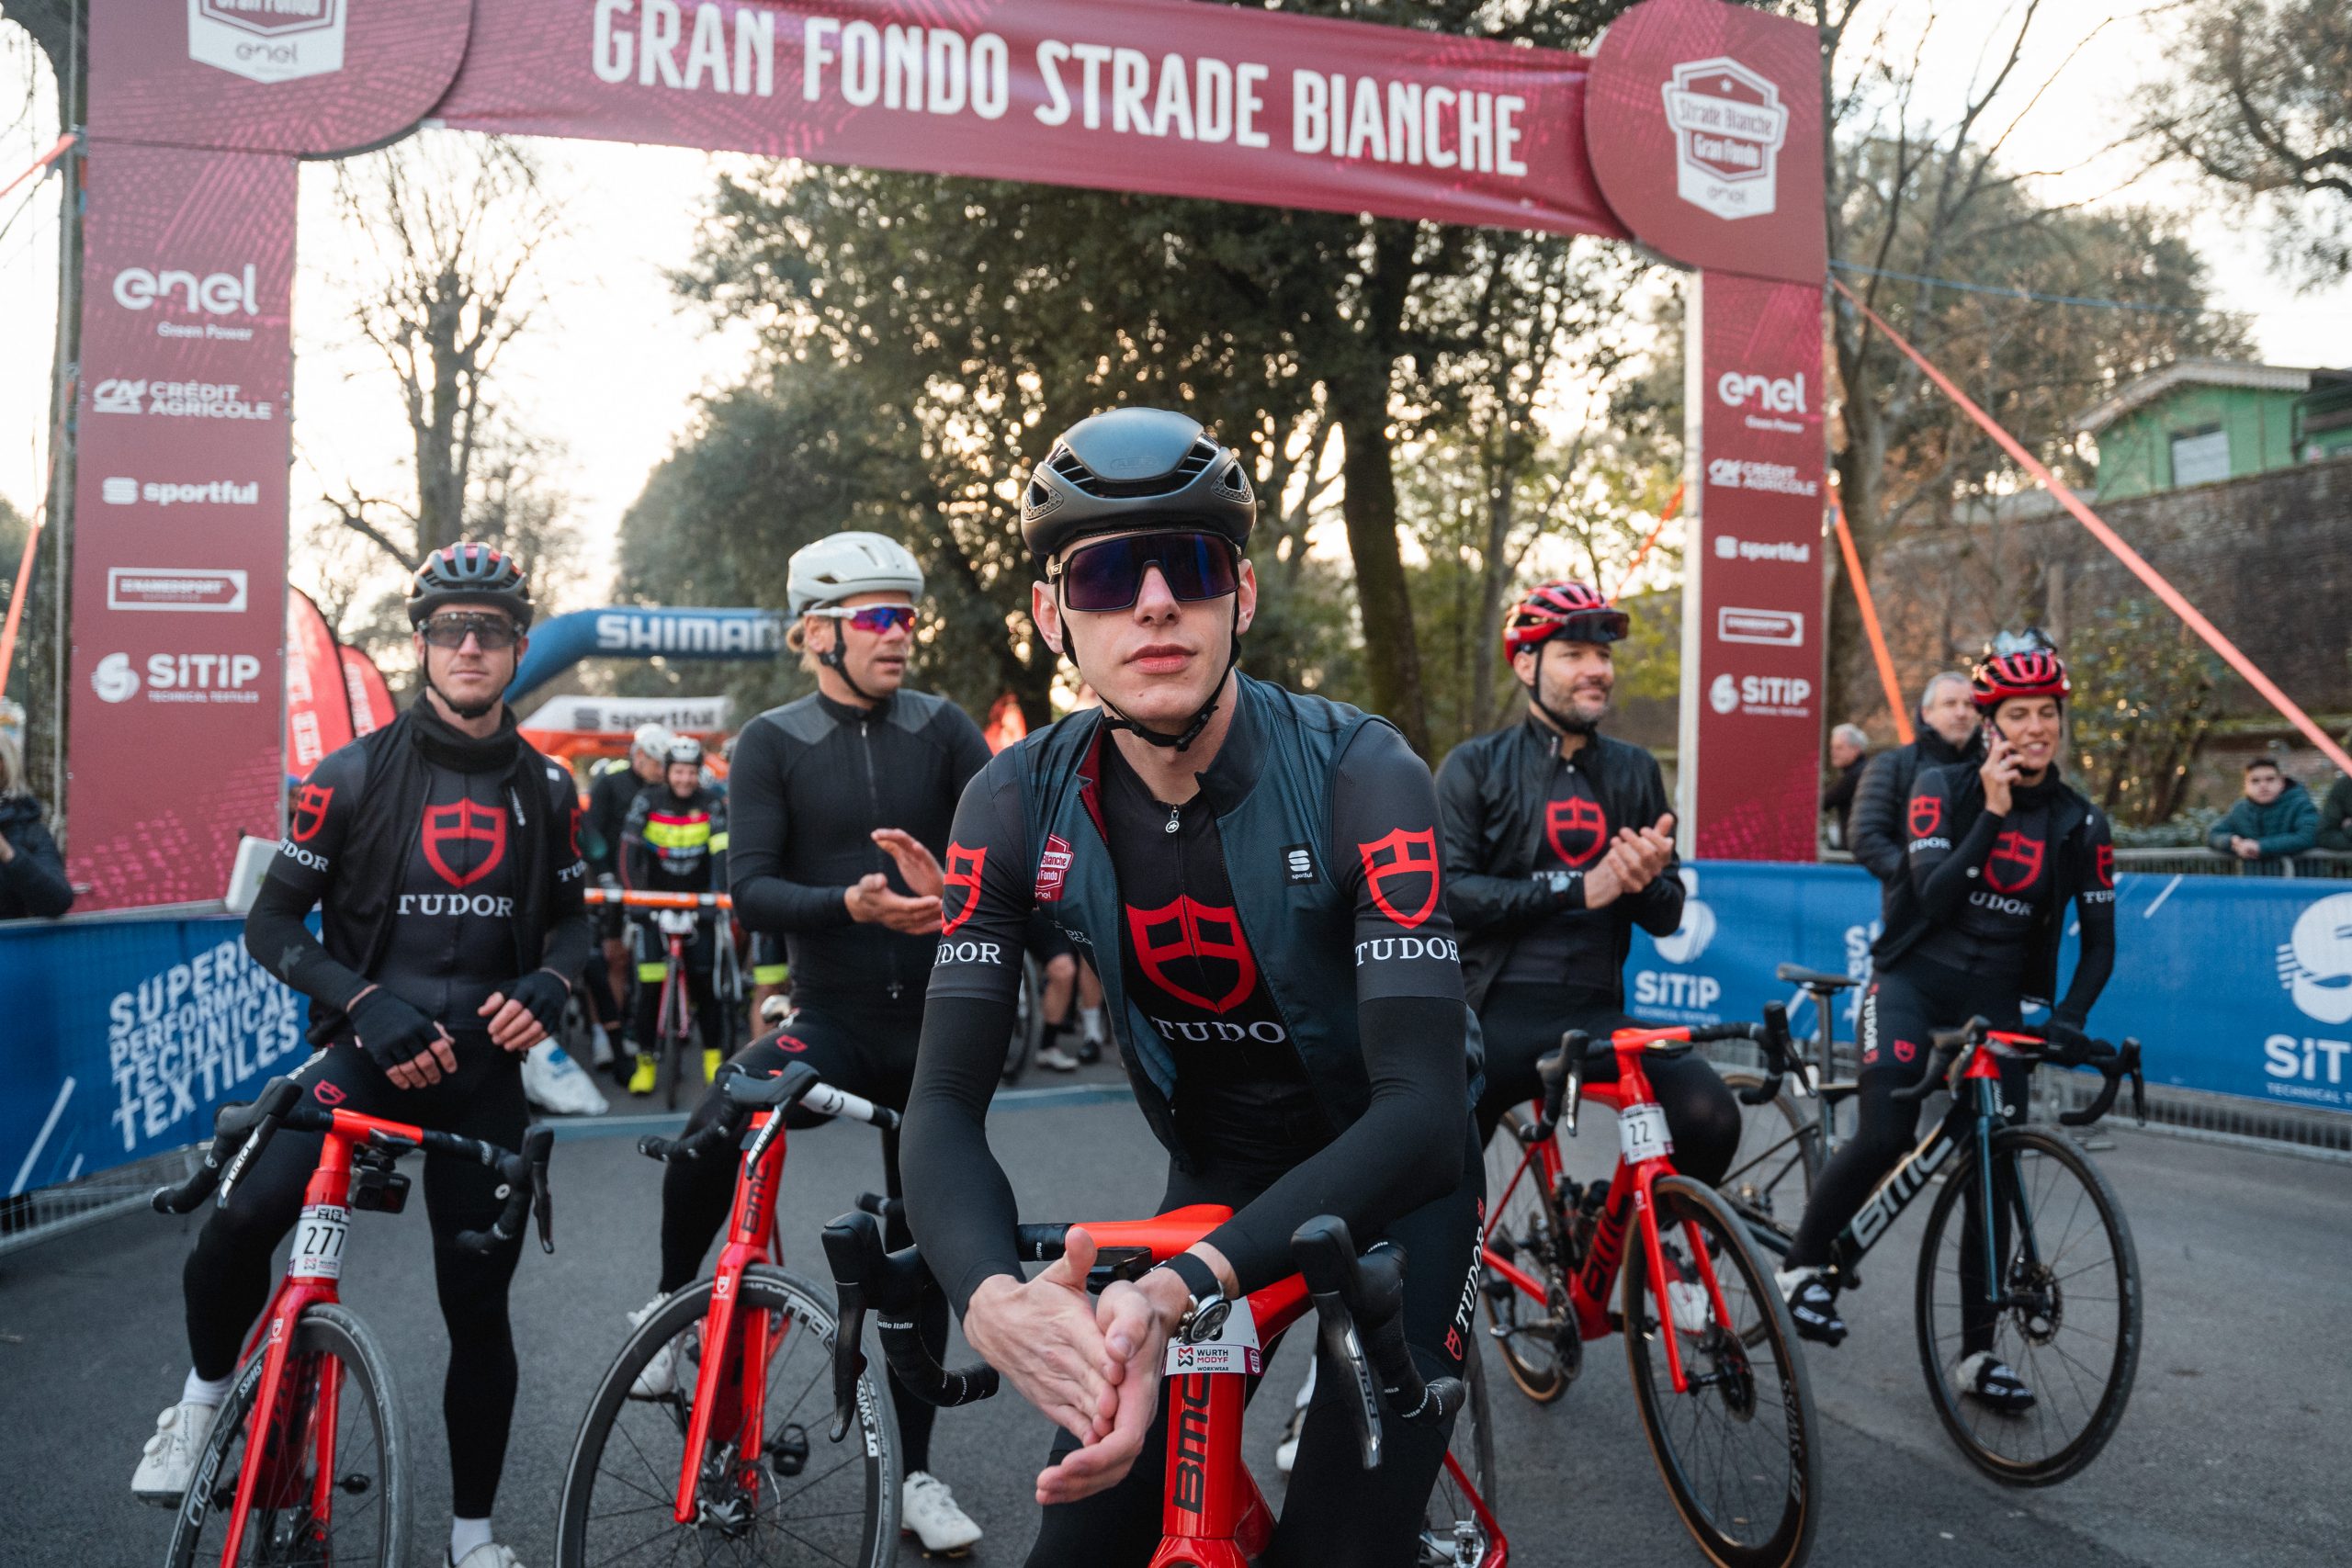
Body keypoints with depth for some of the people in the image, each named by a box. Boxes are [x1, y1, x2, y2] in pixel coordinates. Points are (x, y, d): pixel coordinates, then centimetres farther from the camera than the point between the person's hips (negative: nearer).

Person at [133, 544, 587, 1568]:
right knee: (239, 1225, -26)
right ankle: (204, 1397, 6)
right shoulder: (354, 776, -3)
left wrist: (549, 984, -7)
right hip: (367, 1050, -2)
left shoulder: (545, 791, 6)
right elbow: (271, 922, -2)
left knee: (479, 1309, 6)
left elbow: (571, 918, 15)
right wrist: (367, 1004, -17)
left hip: (482, 1068, 2)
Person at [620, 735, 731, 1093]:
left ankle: (714, 1057, 9)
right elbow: (629, 852, -10)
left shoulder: (711, 804, -5)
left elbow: (721, 853, -14)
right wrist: (633, 898, -20)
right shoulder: (647, 801, -6)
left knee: (704, 982, -2)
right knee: (650, 983, -6)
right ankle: (646, 1061, 5)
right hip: (655, 902, 0)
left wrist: (719, 898, -25)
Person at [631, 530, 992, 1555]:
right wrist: (849, 902, -30)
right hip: (833, 1018, -2)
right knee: (710, 1137, -29)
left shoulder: (942, 729, 2)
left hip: (937, 1022, 2)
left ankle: (916, 1472, 25)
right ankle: (674, 1302, 2)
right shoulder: (773, 744, -2)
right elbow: (750, 893, -11)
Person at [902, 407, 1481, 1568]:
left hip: (1390, 1179, -3)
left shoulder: (1357, 773, -26)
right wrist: (992, 1293, -40)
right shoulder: (1019, 805, -15)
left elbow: (1422, 1106, -33)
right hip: (1216, 1179, 3)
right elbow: (945, 1101, -18)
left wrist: (1183, 1291, -46)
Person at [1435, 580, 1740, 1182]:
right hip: (1500, 1015, -2)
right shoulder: (1476, 766, 3)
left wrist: (1643, 881, -12)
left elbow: (1667, 917, 12)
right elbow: (1448, 891, -11)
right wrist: (1576, 889, -19)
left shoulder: (1636, 771, 13)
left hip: (1598, 1017, 2)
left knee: (1710, 1115, -21)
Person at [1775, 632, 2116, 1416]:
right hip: (1913, 979, -3)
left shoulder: (2080, 825, 0)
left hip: (1996, 999, 3)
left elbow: (2099, 939, 3)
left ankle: (1978, 1355, 13)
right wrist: (1993, 812, -24)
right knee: (1884, 1136, -23)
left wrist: (2069, 1018, -11)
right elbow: (1934, 896, -18)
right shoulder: (1944, 787, -7)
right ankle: (1803, 1265, 0)